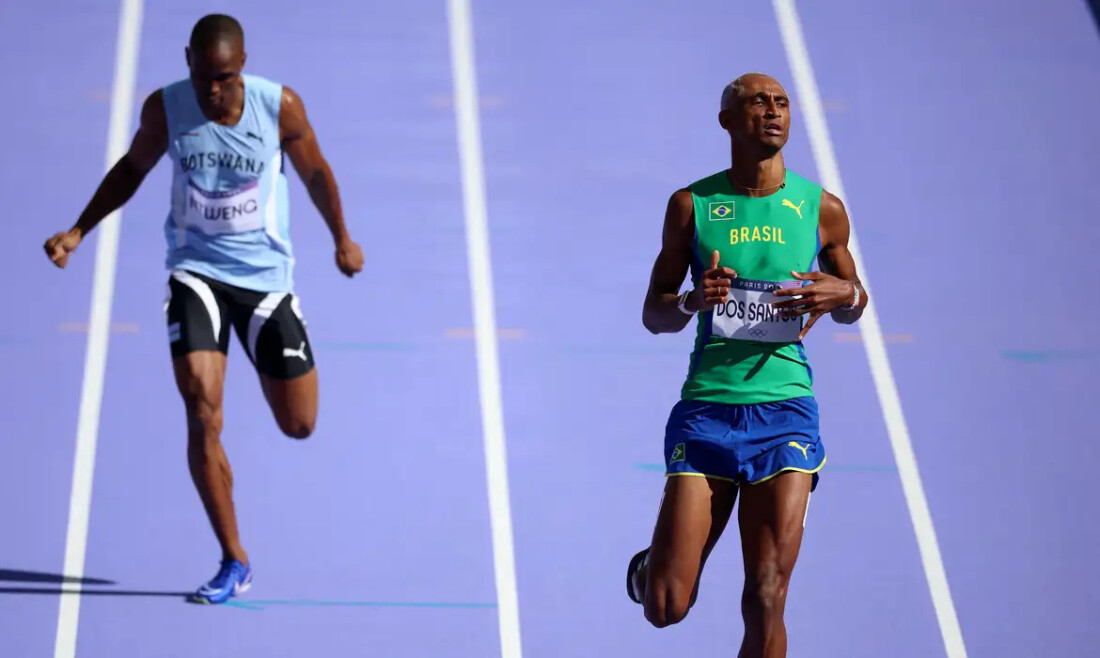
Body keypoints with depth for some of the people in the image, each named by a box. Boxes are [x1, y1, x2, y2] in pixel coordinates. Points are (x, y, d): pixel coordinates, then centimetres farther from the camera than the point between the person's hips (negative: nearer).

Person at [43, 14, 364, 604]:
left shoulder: (280, 106, -15)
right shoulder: (165, 108, -12)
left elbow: (314, 172, 3)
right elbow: (133, 168, 7)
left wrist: (342, 238, 12)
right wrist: (78, 231, 1)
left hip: (266, 275, 0)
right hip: (195, 272, 0)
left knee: (298, 425, 5)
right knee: (201, 411, -18)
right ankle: (234, 562, -7)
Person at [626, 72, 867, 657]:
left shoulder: (821, 209, 6)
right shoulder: (692, 205, 4)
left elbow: (852, 301, 19)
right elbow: (653, 313, 9)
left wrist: (844, 294, -5)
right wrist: (693, 301, -14)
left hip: (785, 411, 0)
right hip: (705, 411, 0)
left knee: (766, 602, -8)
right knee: (666, 608, -1)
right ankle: (656, 565, 36)